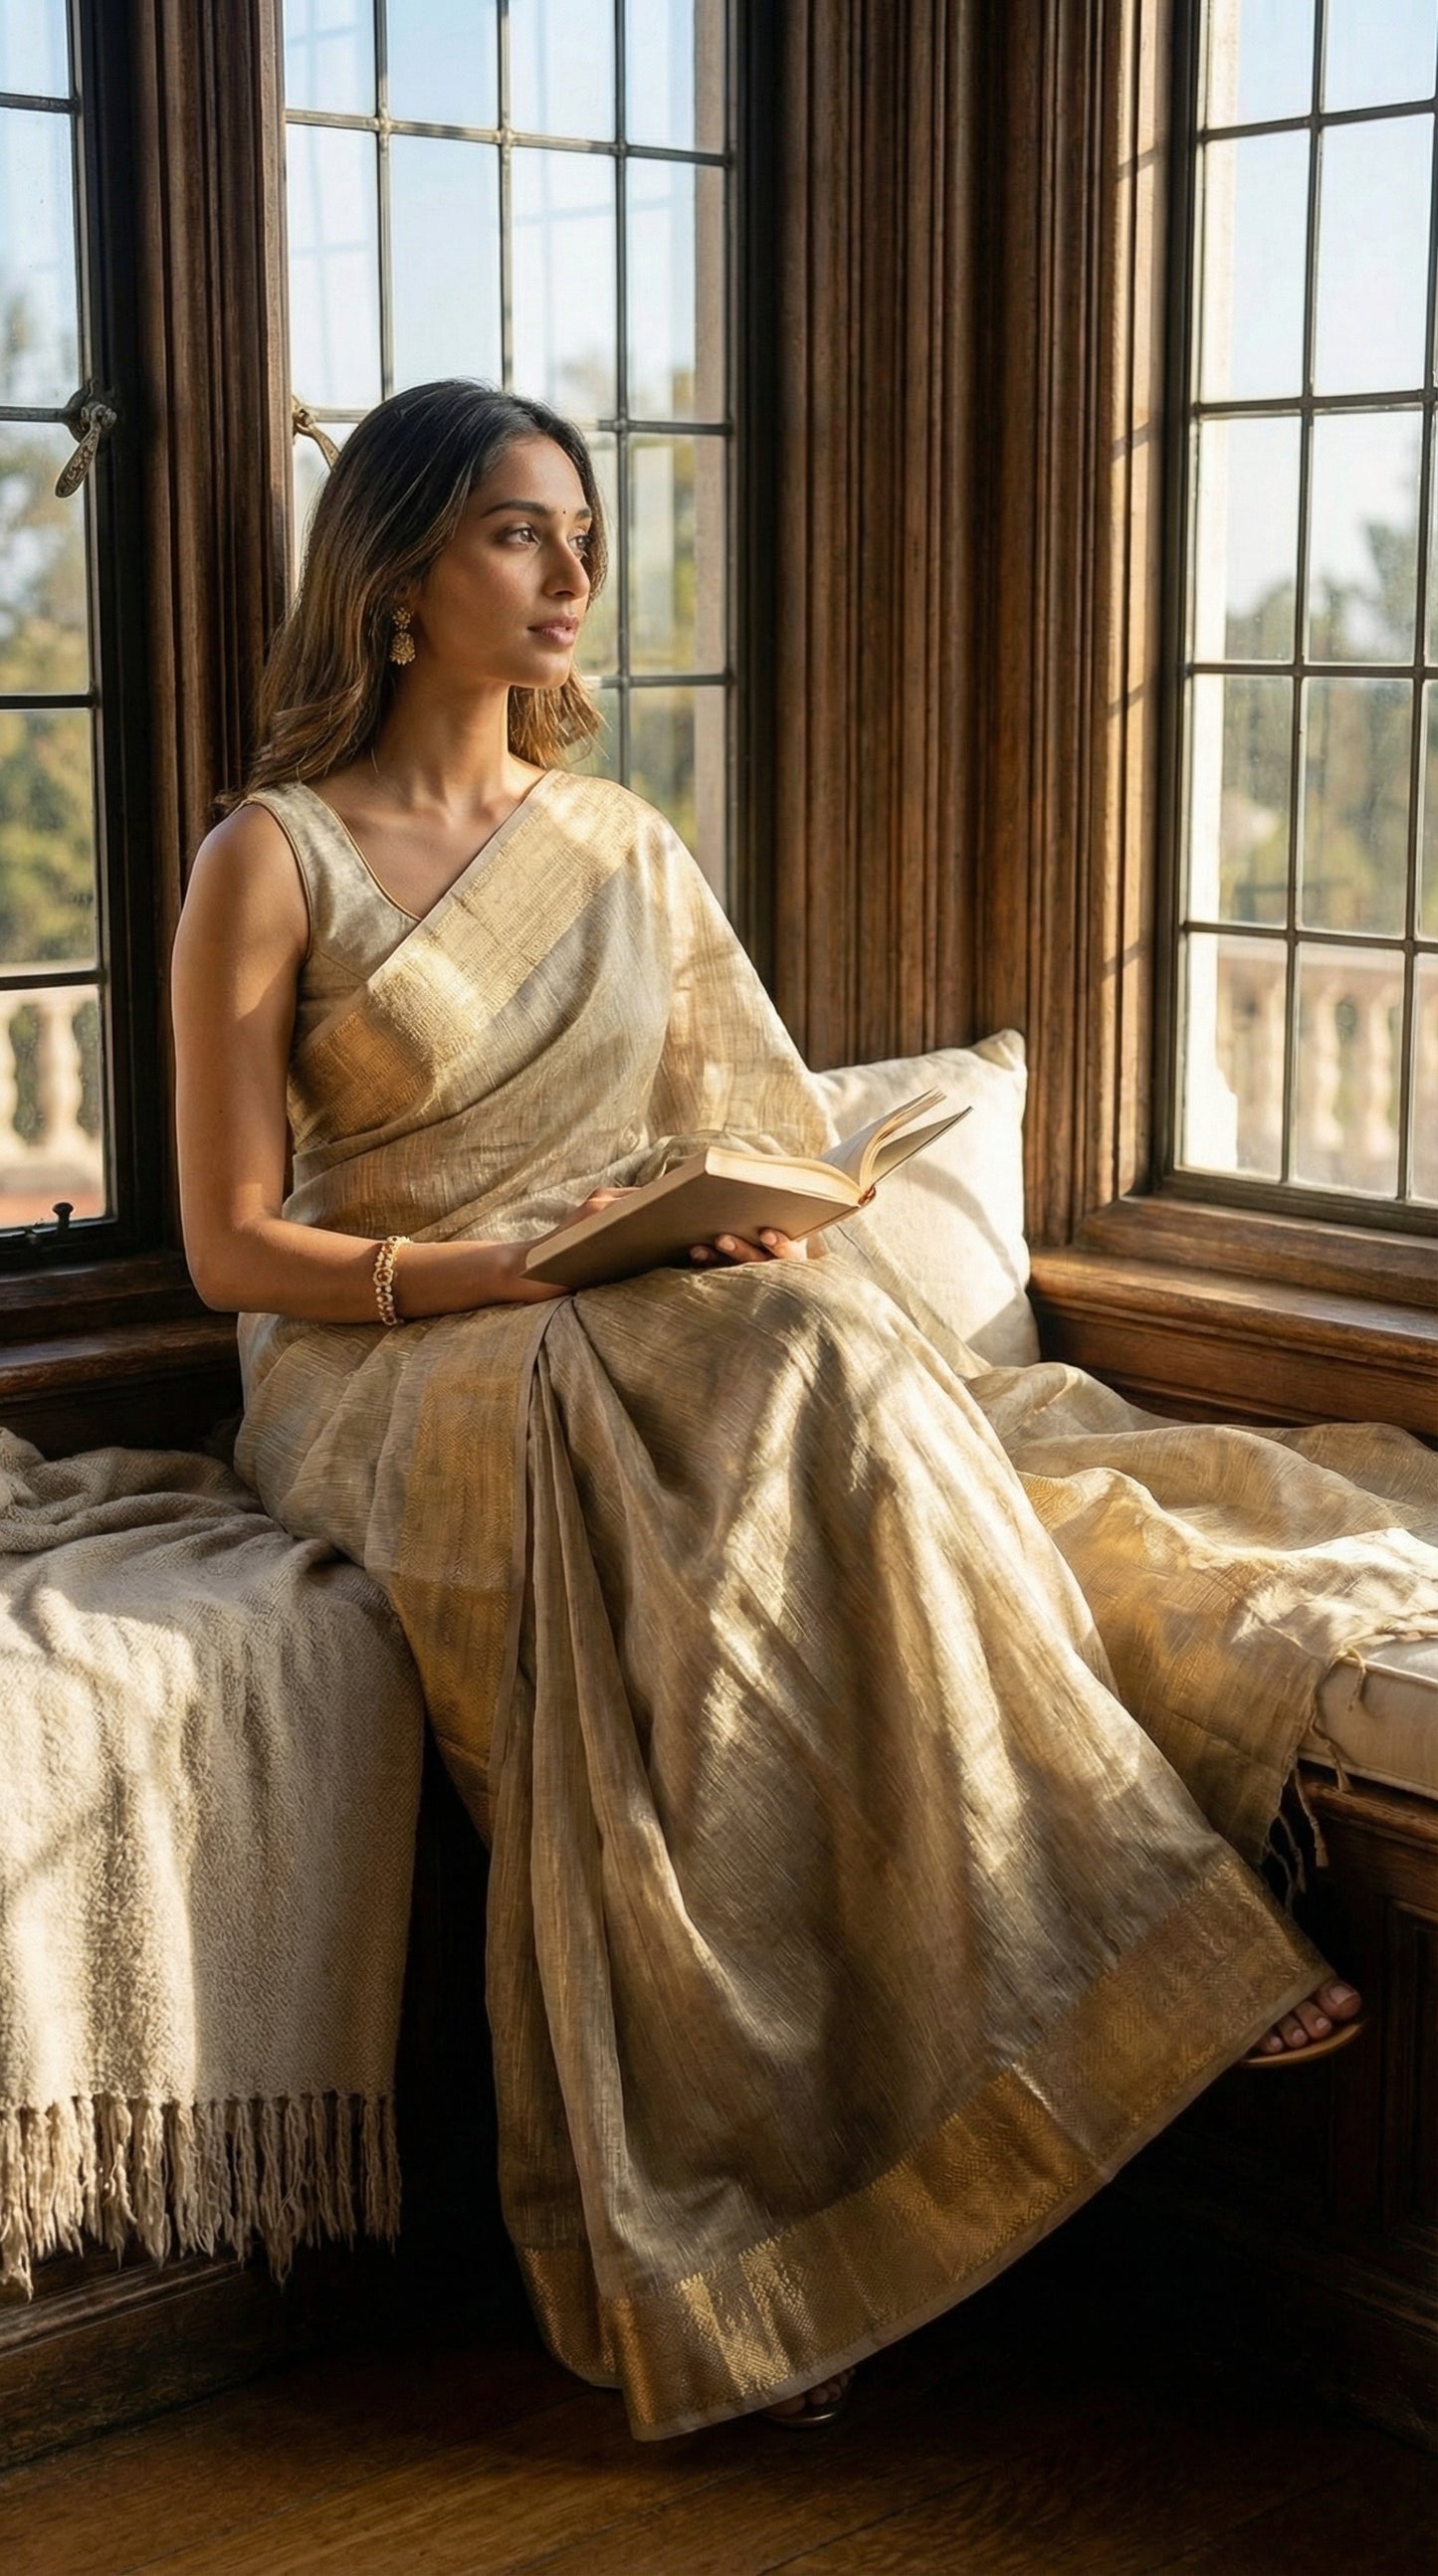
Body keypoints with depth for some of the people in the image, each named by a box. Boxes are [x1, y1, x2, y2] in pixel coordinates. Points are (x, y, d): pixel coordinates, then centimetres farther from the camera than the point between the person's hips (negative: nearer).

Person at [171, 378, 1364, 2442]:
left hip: (645, 1334, 4)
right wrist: (506, 1271, -18)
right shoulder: (275, 859, -1)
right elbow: (234, 1247, -5)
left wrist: (741, 1226, -8)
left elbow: (774, 1136, 16)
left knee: (815, 1356, -31)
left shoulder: (628, 849, 15)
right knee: (599, 1437, -36)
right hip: (382, 1367, -3)